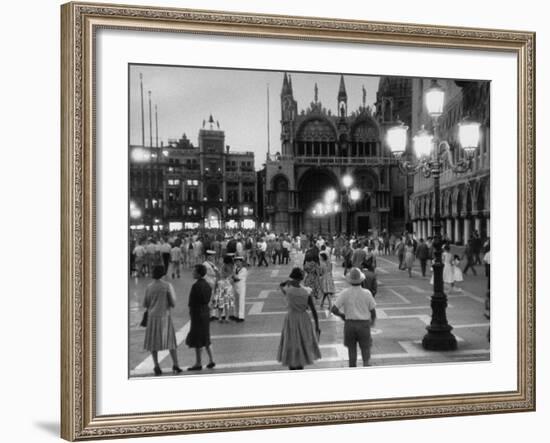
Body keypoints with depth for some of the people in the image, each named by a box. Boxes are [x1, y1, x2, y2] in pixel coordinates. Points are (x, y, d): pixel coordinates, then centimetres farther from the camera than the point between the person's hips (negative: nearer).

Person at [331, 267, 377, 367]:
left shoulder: (345, 293, -9)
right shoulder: (366, 293, -9)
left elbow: (334, 309, -12)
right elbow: (373, 310, -1)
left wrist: (342, 315, 8)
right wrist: (373, 320, 20)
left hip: (349, 323, 1)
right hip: (364, 324, -1)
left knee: (351, 349, 15)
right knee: (365, 348, 10)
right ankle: (366, 363, -8)